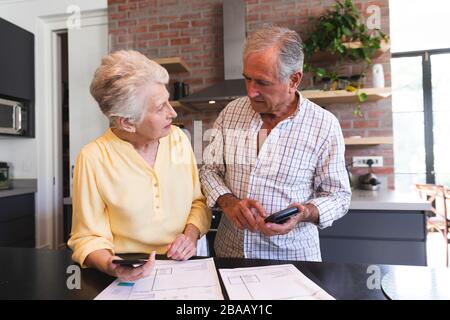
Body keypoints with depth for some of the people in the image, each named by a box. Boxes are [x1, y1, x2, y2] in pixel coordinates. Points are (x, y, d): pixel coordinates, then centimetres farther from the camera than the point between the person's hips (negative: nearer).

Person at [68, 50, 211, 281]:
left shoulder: (179, 139, -1)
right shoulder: (93, 159, -12)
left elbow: (198, 201, 8)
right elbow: (88, 236, -7)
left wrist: (191, 233, -10)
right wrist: (111, 266, -26)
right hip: (131, 276, -1)